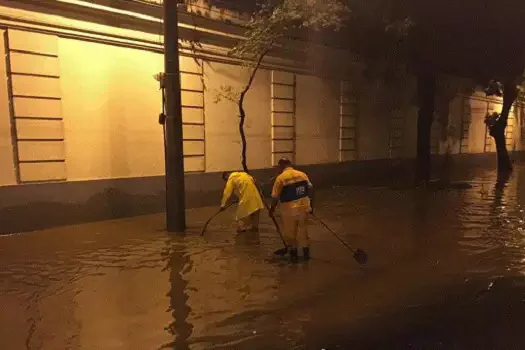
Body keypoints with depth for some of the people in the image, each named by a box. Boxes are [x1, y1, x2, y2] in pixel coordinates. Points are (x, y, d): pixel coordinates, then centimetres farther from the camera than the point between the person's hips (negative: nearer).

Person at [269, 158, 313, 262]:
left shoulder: (281, 177, -11)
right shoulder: (302, 174, 3)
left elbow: (275, 196, -9)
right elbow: (310, 189, 8)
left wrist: (272, 209, 6)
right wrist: (309, 203, 21)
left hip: (289, 209, -5)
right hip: (303, 207, 5)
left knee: (290, 232, 12)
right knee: (303, 230, 18)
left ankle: (293, 254, 20)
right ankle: (306, 253, 25)